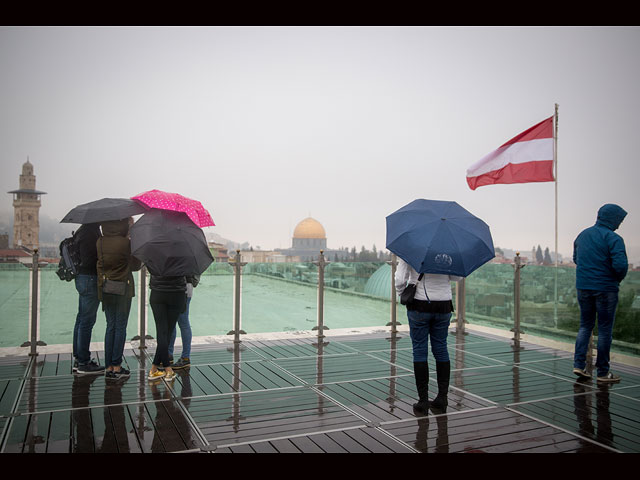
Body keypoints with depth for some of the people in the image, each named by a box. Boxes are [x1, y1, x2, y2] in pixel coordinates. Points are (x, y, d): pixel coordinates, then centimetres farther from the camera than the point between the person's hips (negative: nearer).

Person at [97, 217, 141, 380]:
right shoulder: (126, 242, -14)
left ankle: (108, 366, 15)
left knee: (110, 326, 12)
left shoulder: (100, 242, 0)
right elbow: (135, 265, -3)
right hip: (123, 288, -5)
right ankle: (116, 367, 8)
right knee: (120, 327, 4)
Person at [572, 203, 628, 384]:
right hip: (605, 289, -5)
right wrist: (618, 279, -2)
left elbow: (575, 259, 16)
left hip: (583, 287, 6)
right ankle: (603, 372, 13)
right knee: (605, 330, 5)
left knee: (585, 325, 17)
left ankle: (579, 364, 9)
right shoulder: (613, 238, -14)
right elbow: (621, 265, -21)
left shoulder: (582, 235, 8)